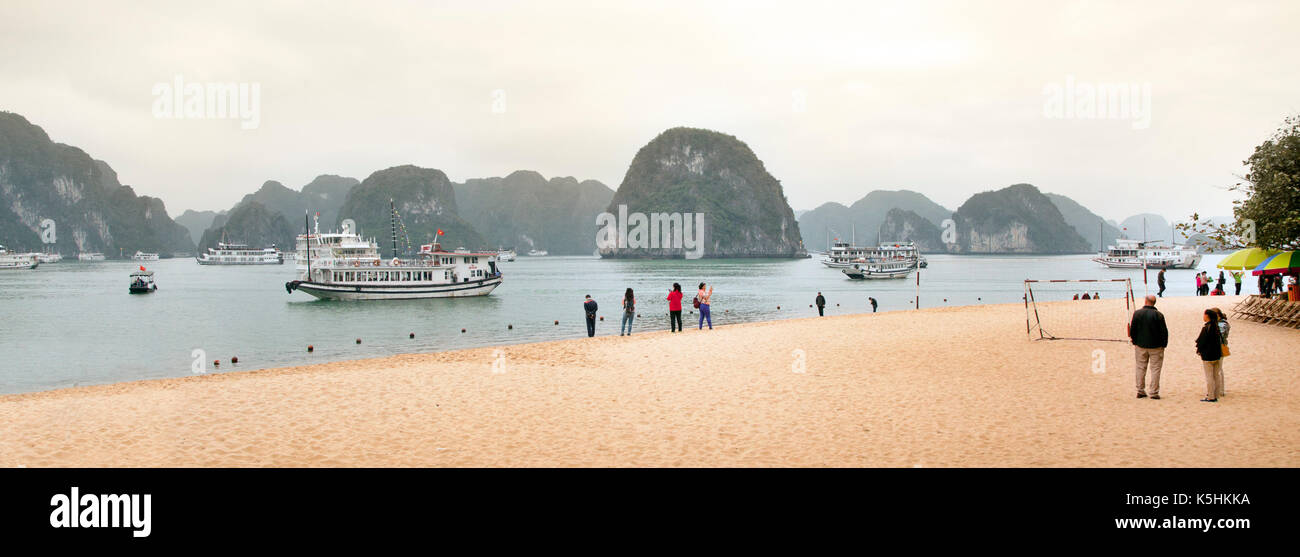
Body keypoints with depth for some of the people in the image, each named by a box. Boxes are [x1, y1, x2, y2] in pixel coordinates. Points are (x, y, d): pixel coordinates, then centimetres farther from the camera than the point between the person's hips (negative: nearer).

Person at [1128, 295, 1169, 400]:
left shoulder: (1137, 313, -5)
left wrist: (1135, 342, 12)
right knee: (1155, 369, 3)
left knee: (1141, 368, 11)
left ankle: (1140, 391, 14)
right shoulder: (1159, 315, -10)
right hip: (1156, 347, -2)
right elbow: (1164, 331, -7)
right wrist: (1163, 344, 4)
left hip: (1140, 345, 2)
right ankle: (1154, 393, 2)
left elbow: (1132, 330, 0)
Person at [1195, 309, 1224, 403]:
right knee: (1216, 376, 11)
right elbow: (1221, 340, 12)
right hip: (1217, 354, 7)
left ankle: (1210, 396, -1)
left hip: (1207, 355, -7)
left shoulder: (1206, 327, -16)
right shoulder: (1216, 327, 5)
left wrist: (1198, 349, 3)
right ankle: (1215, 396, 16)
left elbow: (1201, 340, -13)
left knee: (1209, 376, -2)